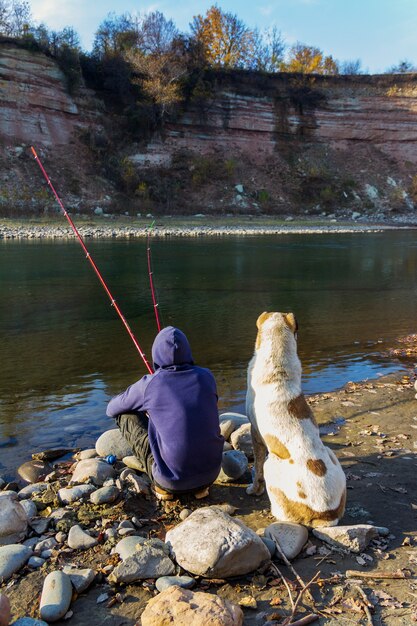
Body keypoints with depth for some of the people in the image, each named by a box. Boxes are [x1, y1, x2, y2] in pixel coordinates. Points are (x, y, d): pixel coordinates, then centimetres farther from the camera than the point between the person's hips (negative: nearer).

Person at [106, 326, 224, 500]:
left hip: (172, 480, -4)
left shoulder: (148, 384, -8)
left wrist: (144, 405, 32)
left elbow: (111, 409, 12)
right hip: (211, 472, 4)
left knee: (125, 415, 10)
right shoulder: (206, 377, 0)